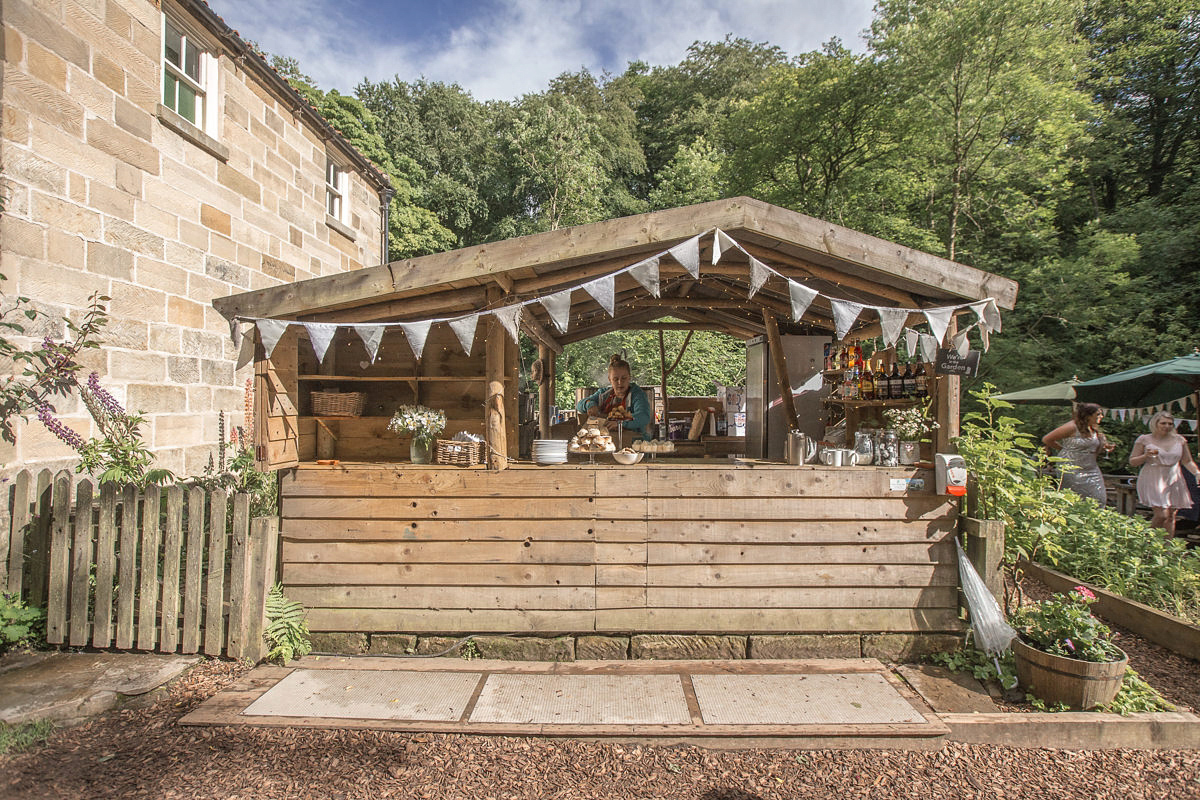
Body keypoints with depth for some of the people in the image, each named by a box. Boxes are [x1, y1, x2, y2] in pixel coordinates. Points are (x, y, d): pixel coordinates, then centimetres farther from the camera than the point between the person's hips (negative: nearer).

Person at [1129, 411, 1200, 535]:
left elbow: (1187, 461, 18)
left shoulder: (1179, 440, 9)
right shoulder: (1144, 440, -2)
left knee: (1171, 516, 4)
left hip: (1174, 482, 4)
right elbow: (1132, 461, 1)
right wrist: (1146, 456, -16)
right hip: (1153, 482, -4)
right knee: (1162, 515, -14)